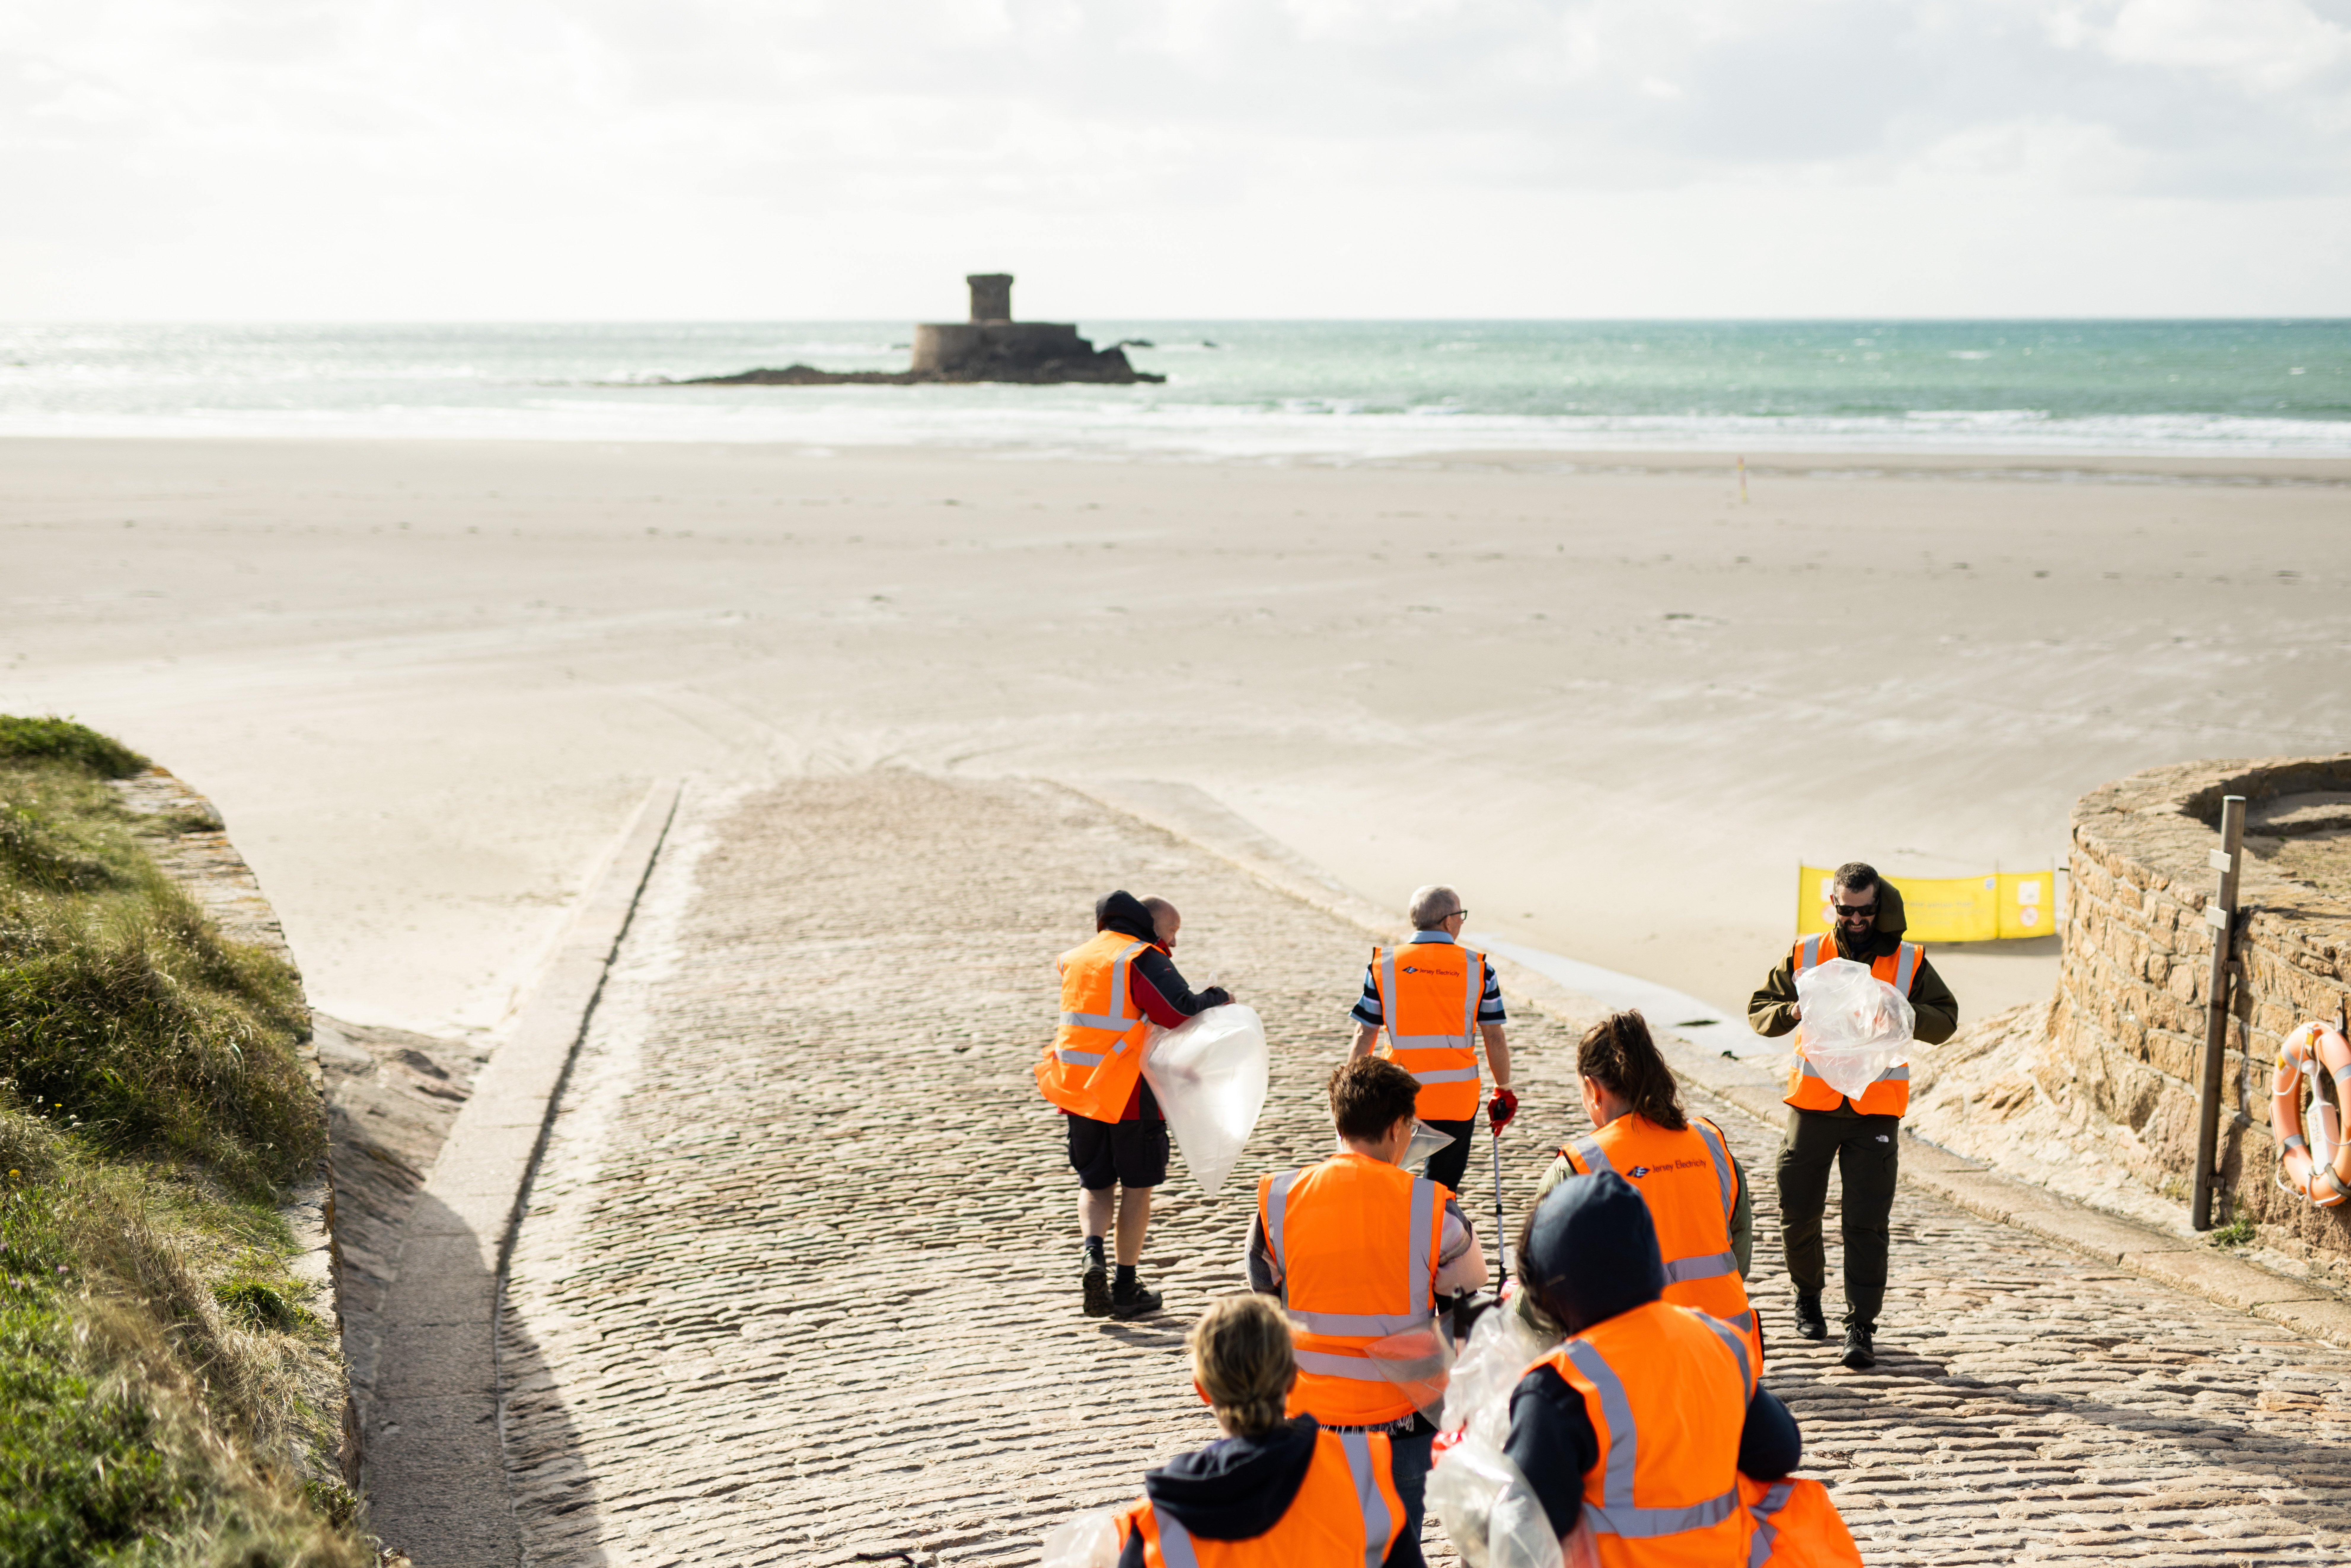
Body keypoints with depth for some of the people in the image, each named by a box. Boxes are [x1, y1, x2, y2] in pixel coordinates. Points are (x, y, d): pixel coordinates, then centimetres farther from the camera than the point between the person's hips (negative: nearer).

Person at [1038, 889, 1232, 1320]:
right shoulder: (1144, 958, -9)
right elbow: (1181, 1010, -21)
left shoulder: (1078, 958, 15)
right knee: (1136, 1187, 8)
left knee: (1095, 1183, 17)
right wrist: (1218, 998, -3)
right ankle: (1126, 1288, 10)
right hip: (1129, 1091, -5)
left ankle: (1092, 1255, -9)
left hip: (1077, 1089, 6)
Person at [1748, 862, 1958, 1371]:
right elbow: (1759, 1012, 7)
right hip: (1813, 1103, 1)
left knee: (1866, 1221, -7)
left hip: (1876, 1110, -1)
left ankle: (1861, 1326, -4)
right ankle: (1808, 1293, 32)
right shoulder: (1804, 956, 5)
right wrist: (1793, 1011, -15)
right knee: (1798, 1211, 5)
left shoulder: (1908, 963, 3)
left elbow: (1944, 1022, 2)